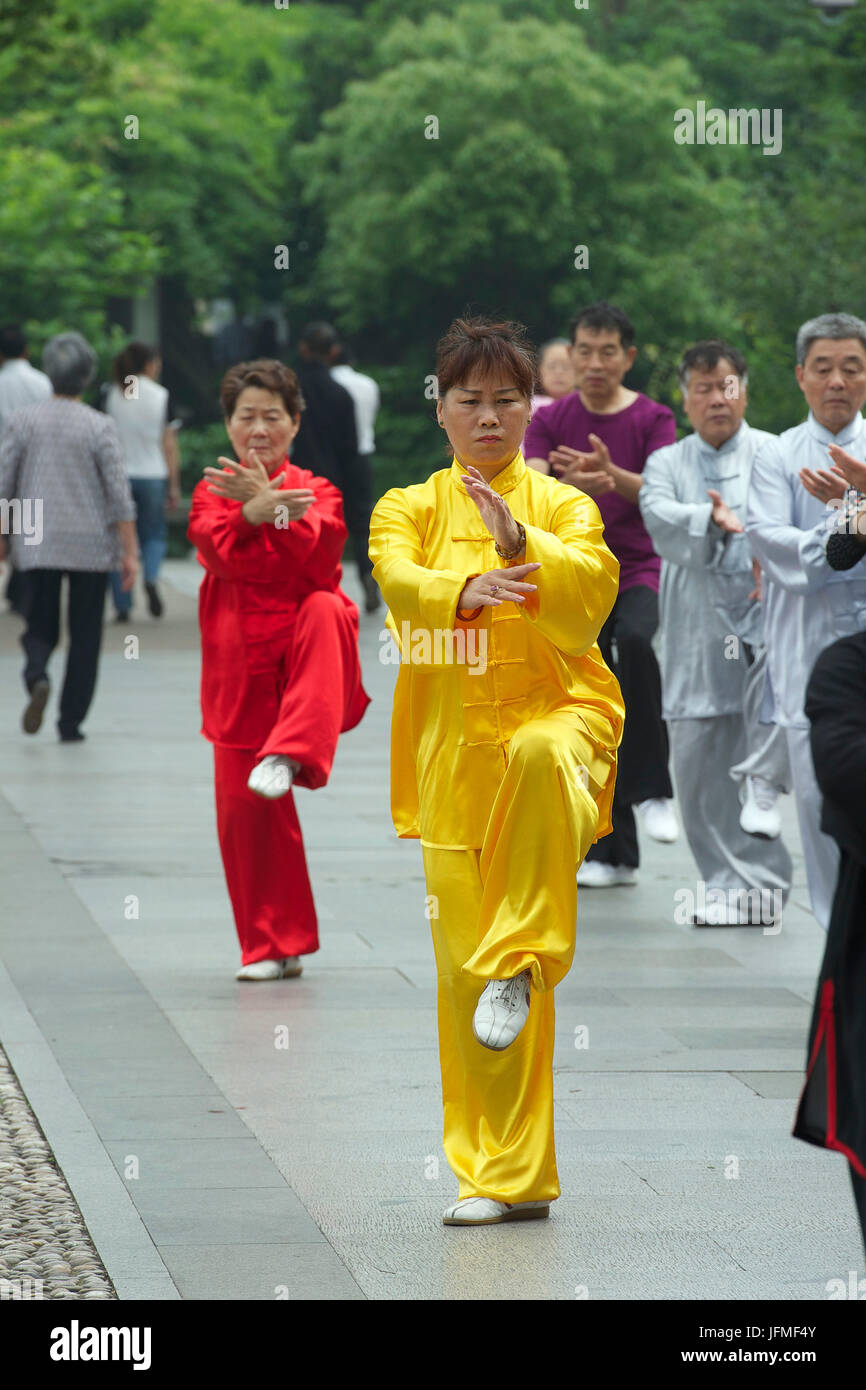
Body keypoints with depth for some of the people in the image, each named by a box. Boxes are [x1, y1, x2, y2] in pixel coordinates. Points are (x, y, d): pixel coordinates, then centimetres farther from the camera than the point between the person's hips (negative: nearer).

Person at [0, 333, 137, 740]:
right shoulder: (99, 427, -7)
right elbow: (119, 495, -8)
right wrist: (129, 551, -3)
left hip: (37, 544, 1)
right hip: (91, 545, -1)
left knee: (41, 627, 11)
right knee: (85, 634, 9)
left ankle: (37, 675, -20)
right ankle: (71, 721, 7)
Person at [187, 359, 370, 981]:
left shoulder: (316, 493, 6)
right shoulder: (213, 492, 9)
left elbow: (316, 561, -14)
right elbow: (221, 551, -13)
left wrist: (267, 507, -22)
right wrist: (257, 511, -30)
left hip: (306, 650, -1)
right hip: (240, 663, 1)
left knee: (324, 611, -35)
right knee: (242, 805, -3)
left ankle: (291, 755, -41)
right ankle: (272, 945, 10)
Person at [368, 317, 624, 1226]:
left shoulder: (562, 506, 7)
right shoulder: (408, 509, 11)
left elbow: (591, 589, -13)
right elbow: (397, 578, -12)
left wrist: (516, 544, -30)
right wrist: (466, 591, -32)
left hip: (556, 716, -2)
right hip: (455, 744, 2)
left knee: (537, 757, -42)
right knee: (461, 965, 0)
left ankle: (522, 965, -28)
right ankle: (503, 1177, 9)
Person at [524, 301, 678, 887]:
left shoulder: (653, 418, 1)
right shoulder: (551, 420, 5)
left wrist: (611, 473, -34)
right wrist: (573, 485, -33)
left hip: (639, 570, -3)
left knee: (634, 641, -35)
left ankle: (652, 790, -27)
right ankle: (613, 853, 12)